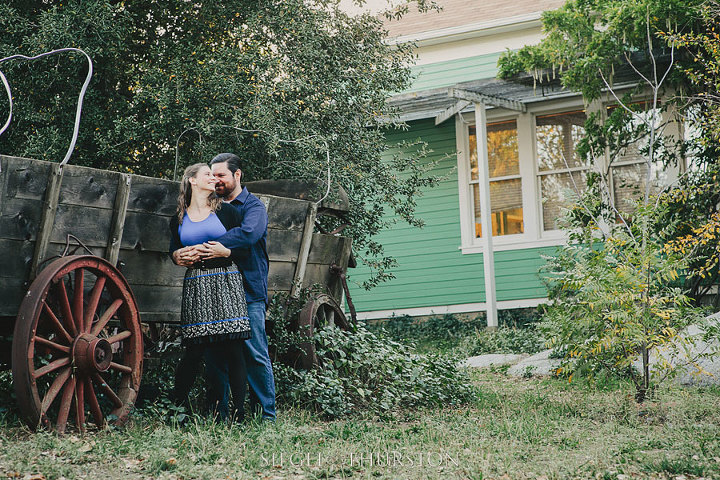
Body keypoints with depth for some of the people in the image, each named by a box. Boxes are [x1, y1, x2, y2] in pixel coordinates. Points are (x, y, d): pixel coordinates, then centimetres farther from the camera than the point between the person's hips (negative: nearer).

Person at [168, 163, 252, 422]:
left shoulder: (226, 211, 10)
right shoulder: (179, 220, 14)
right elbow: (174, 250, 21)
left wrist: (225, 252, -10)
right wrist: (179, 256, -2)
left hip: (226, 283, -1)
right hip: (196, 287, 1)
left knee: (233, 351, -6)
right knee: (194, 351, -5)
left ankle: (239, 413, -3)